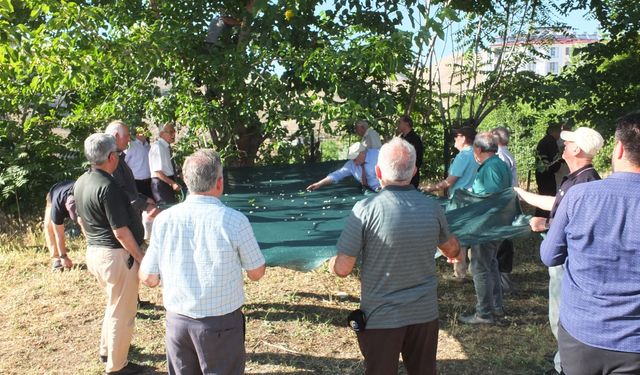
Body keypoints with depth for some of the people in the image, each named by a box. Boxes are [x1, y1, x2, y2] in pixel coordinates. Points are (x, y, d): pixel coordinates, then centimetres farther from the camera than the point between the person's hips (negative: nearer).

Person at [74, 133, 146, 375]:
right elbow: (121, 231, -22)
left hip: (94, 252, 9)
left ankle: (107, 350, 40)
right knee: (122, 311, 6)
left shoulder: (81, 183, 6)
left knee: (114, 303, 27)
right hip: (116, 255, -9)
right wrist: (141, 257, -13)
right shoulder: (108, 186, -22)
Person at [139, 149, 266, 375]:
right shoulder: (234, 221, -17)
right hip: (221, 324, -3)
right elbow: (256, 273, -5)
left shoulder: (164, 219, -8)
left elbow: (148, 279, -1)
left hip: (177, 322, 3)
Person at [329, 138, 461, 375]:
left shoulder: (365, 209, -19)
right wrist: (456, 252, 38)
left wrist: (332, 264, 8)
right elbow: (452, 250, 14)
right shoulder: (432, 208, -6)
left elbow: (343, 269, -16)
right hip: (425, 313, 4)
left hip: (380, 317, -3)